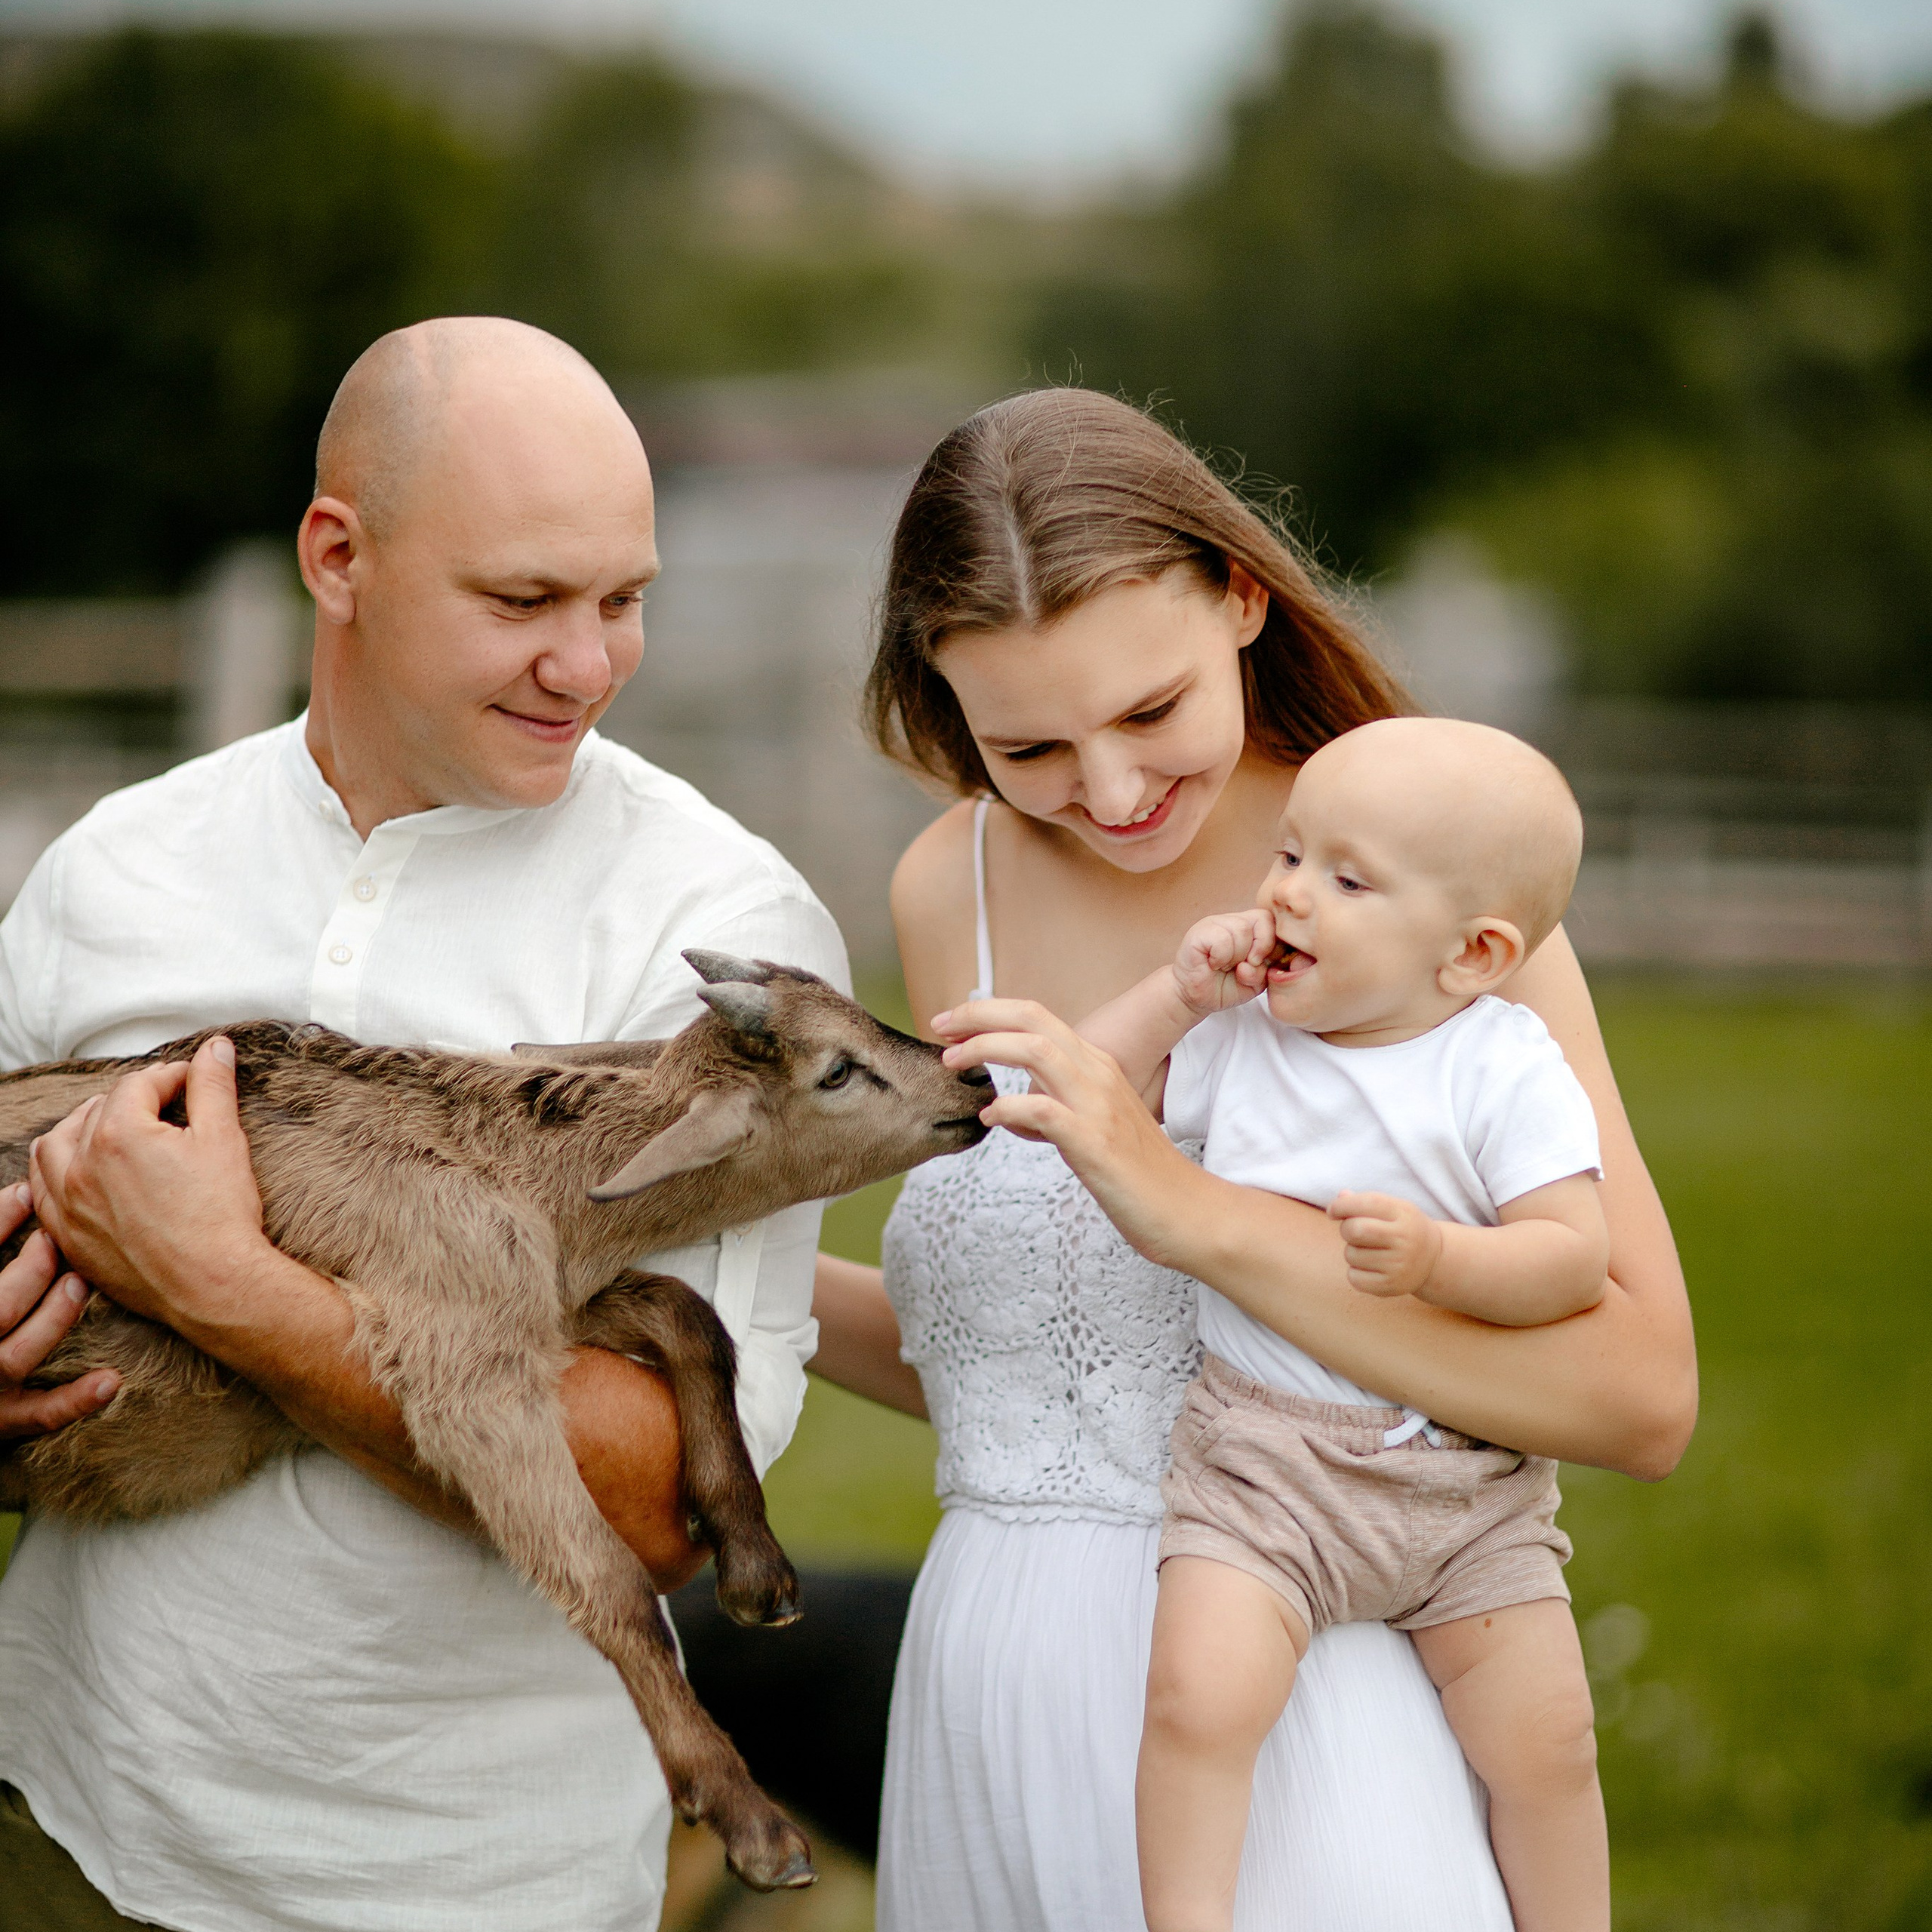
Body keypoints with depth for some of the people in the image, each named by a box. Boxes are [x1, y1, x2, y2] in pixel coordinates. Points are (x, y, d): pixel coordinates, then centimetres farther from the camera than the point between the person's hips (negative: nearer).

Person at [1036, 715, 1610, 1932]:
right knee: (1196, 1705, -21)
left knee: (1546, 1749, -2)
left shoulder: (1507, 1071, -6)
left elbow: (1576, 1255, -12)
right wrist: (1180, 993, -1)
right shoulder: (1240, 1036, 4)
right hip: (1264, 1466, 1)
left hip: (1470, 1485, -1)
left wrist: (1438, 1257, -29)